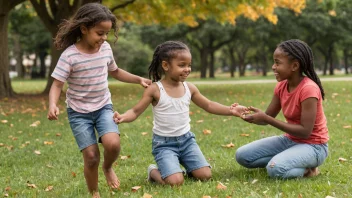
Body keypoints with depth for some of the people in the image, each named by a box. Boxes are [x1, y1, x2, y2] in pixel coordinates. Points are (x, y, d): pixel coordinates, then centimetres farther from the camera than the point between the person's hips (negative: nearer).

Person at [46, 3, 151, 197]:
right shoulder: (70, 55, -18)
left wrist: (138, 79, 8)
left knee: (113, 143, -22)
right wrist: (52, 105, -36)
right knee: (91, 156, -7)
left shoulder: (106, 49, -2)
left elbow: (115, 72, 17)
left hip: (103, 107, 3)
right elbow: (57, 85, -18)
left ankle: (107, 167, 11)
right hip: (79, 112, -3)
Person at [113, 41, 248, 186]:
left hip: (186, 139, 5)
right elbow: (136, 111, -12)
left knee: (205, 175, -7)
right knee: (175, 182, -22)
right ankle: (154, 172, 9)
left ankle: (187, 169, 24)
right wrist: (123, 117, -34)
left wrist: (230, 110, 2)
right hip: (164, 143, -5)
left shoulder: (189, 88, 1)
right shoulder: (155, 90, -13)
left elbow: (208, 105, 13)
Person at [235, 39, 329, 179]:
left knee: (276, 169, -35)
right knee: (242, 156, -2)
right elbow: (268, 117, 5)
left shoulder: (308, 89, -24)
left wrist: (265, 119, -28)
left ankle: (306, 168, -6)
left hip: (312, 145, -8)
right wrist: (256, 115, -20)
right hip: (289, 140, 8)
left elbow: (305, 131, -27)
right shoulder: (281, 86, 0)